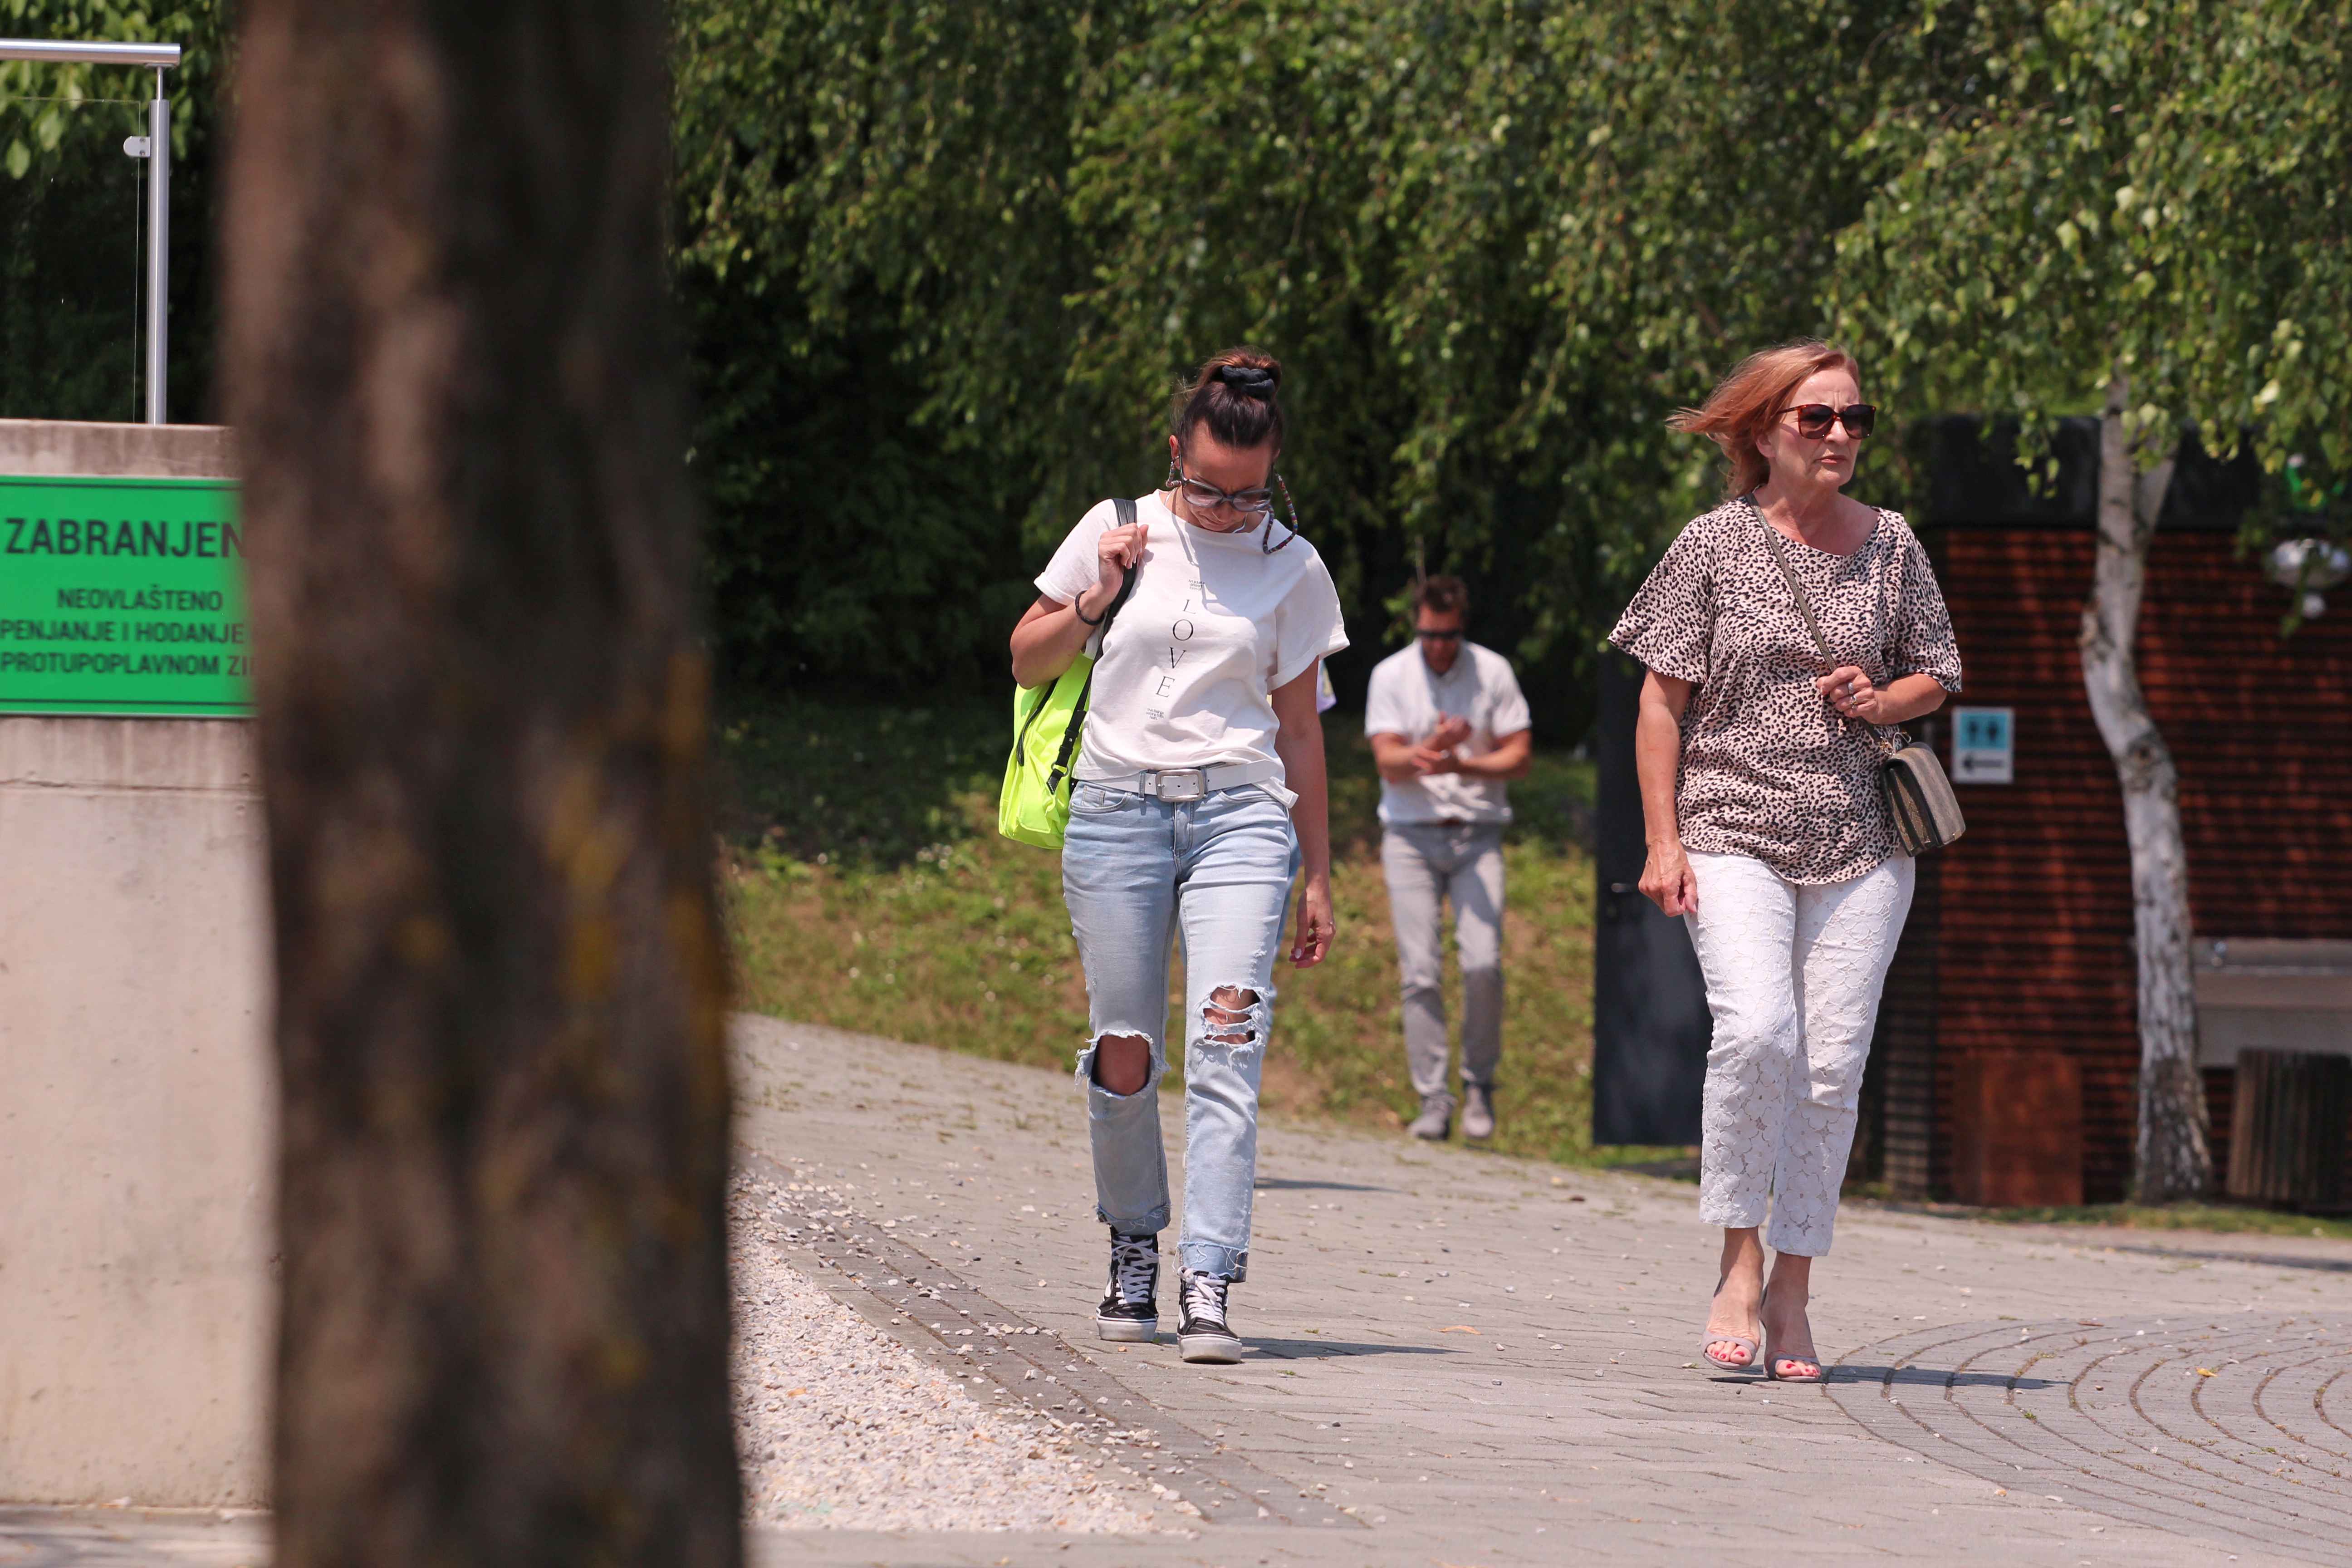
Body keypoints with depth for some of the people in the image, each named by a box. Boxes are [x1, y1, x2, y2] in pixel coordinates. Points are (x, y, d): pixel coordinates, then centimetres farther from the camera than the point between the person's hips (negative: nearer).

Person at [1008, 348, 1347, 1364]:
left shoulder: (1292, 568, 6)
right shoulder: (1118, 531, 7)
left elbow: (1297, 726, 12)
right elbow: (1028, 662, 14)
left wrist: (1317, 878, 12)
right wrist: (1093, 601, -5)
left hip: (1240, 813, -1)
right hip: (1117, 810, 1)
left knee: (1227, 1042, -17)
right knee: (1124, 1057, 1)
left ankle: (1209, 1283, -22)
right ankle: (1134, 1251, 23)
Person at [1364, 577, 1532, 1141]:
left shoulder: (1493, 671, 4)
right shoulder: (1391, 676, 4)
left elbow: (1518, 757, 3)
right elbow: (1389, 763, -4)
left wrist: (1461, 765, -14)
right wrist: (1434, 745, -23)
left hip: (1477, 835, 0)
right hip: (1411, 837, 0)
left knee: (1483, 962, -13)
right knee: (1421, 971, -7)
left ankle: (1479, 1085, 4)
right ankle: (1433, 1100, -4)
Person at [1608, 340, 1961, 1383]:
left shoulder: (1888, 544, 9)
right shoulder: (1716, 543, 1)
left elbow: (1936, 676, 19)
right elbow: (1663, 698, 2)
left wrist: (1881, 701, -4)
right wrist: (1663, 840, -4)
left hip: (1860, 844, 3)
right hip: (1734, 835, -3)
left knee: (1831, 1067, -1)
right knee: (1757, 1031, -23)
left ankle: (1792, 1295, 9)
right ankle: (1740, 1263, -9)